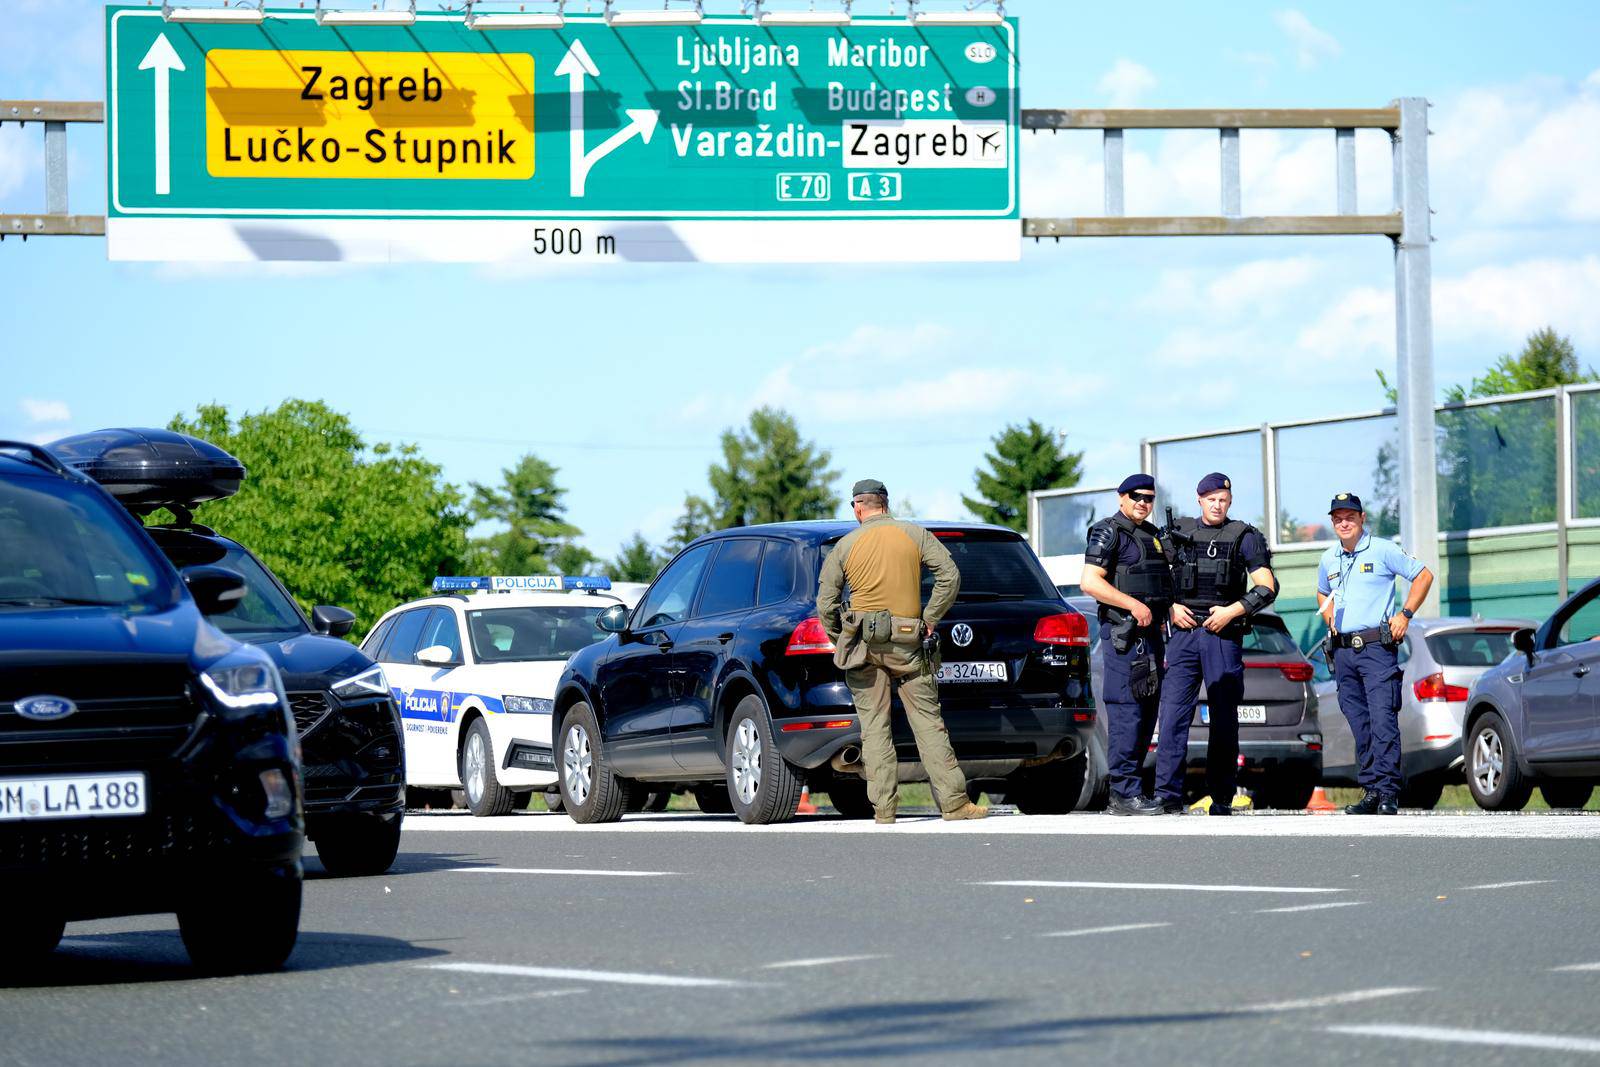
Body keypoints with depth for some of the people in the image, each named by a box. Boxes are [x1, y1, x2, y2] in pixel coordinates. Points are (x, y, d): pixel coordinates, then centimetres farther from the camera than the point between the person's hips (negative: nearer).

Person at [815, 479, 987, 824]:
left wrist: (840, 641, 14)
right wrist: (930, 619, 5)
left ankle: (883, 808, -1)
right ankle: (954, 802, -4)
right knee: (927, 722, 1)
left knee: (874, 728, 3)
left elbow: (825, 604, 2)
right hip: (907, 642, 0)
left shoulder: (845, 546, 3)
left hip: (863, 642, 0)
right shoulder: (915, 535, 4)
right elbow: (950, 576, -2)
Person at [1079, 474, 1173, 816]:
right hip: (1123, 634, -9)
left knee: (1147, 713, 9)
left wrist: (1171, 612, 15)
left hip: (1151, 632, 9)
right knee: (1126, 712, -12)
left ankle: (1128, 791, 13)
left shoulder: (1153, 535, 20)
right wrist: (1133, 605, -20)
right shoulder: (1108, 533, -7)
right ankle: (1125, 793, -14)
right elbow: (1089, 582, -17)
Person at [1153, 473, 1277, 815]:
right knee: (1173, 713, -8)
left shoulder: (1245, 537, 6)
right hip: (1183, 633, 2)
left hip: (1223, 635, -1)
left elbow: (1267, 588, 1)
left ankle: (1222, 798, 4)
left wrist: (1231, 611, -9)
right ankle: (1168, 794, -10)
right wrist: (1171, 607, -1)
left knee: (1224, 719, 0)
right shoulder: (1178, 534, 13)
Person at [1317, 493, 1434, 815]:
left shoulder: (1383, 550, -2)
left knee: (1383, 721, -14)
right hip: (1343, 652, 6)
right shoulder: (1328, 560, 15)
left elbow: (1424, 576, 2)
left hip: (1377, 647, -6)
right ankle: (1370, 792, 9)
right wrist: (1329, 617, 13)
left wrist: (1405, 615, -5)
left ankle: (1388, 794, -17)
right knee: (1360, 726, 6)